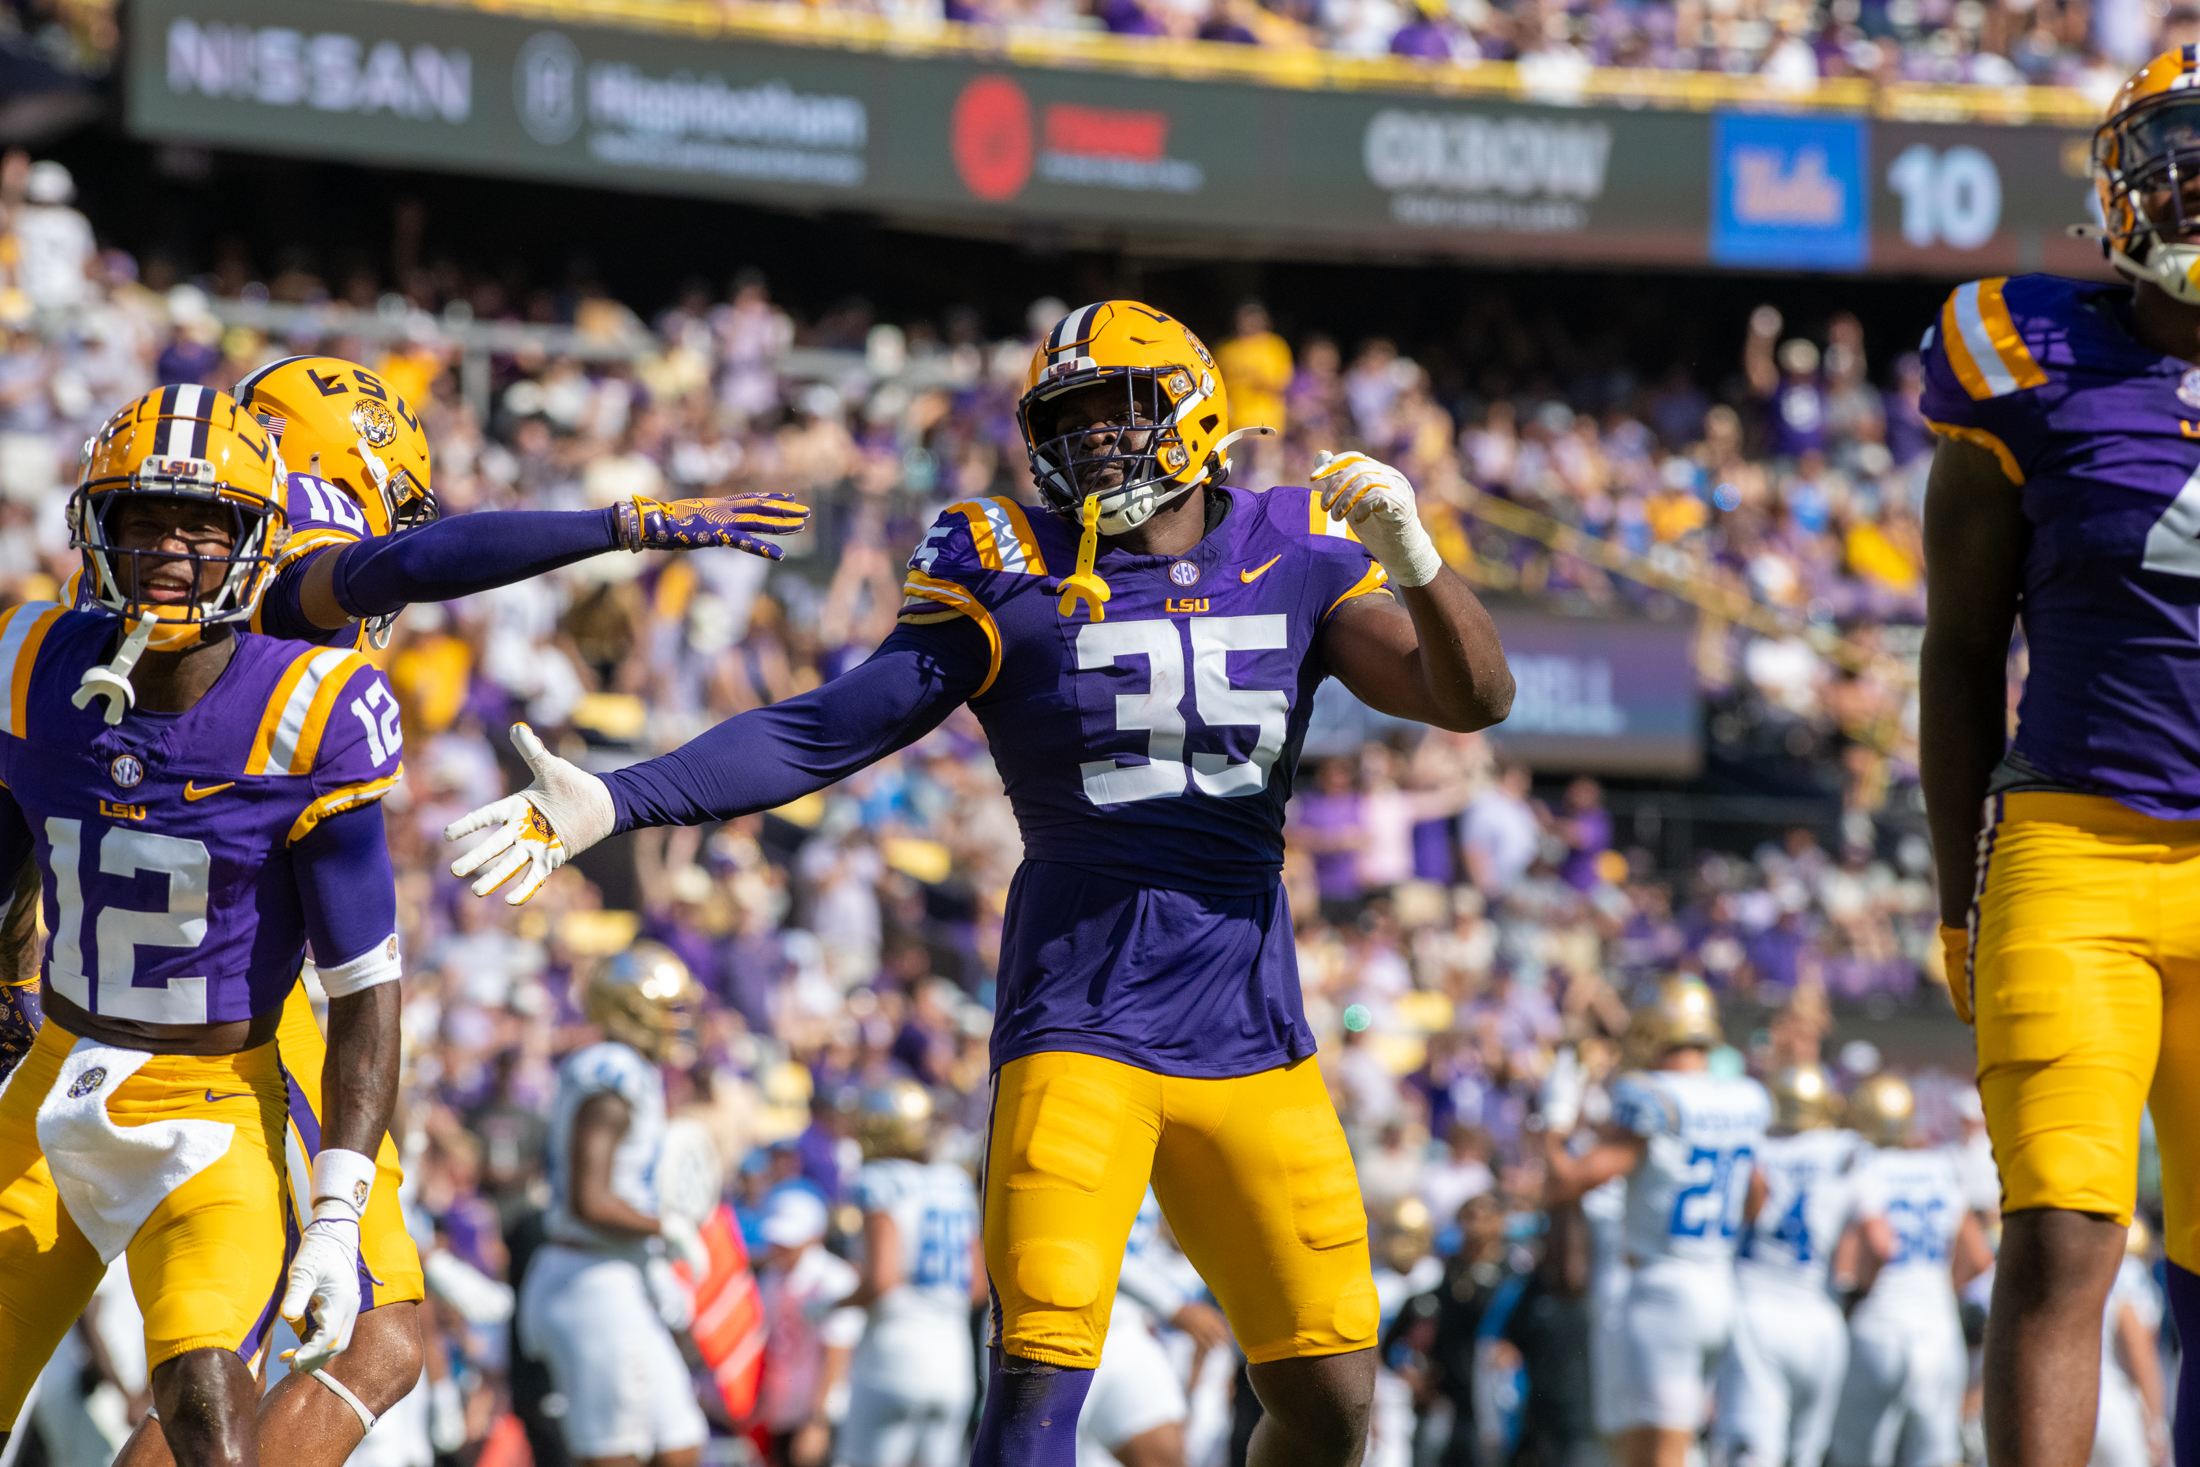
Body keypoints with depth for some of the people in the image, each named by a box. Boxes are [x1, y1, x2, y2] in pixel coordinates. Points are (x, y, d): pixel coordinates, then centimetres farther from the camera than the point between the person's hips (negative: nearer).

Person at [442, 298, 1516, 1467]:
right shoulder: (1014, 574, 0)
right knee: (1040, 1369, -19)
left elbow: (1475, 698, -1)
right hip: (1079, 1031, -3)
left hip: (1251, 1046, 3)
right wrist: (608, 803, -13)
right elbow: (824, 732, -3)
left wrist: (1413, 560, -20)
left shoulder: (1293, 560, 7)